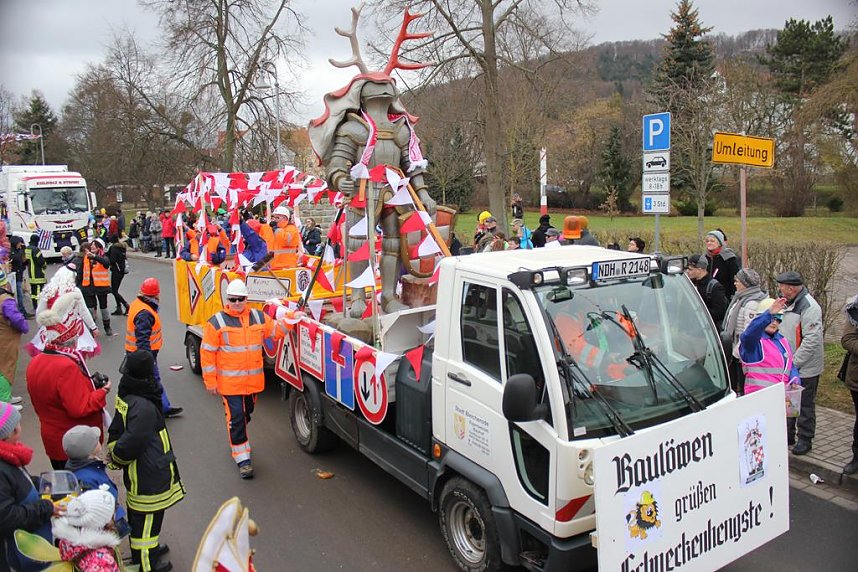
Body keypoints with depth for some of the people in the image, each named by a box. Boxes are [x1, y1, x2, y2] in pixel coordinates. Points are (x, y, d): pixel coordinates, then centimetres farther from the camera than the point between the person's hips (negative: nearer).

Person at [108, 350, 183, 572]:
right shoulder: (144, 407, -30)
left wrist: (115, 454, 11)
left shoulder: (125, 397, -1)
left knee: (139, 515, 27)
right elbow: (129, 444, -26)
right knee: (147, 519, 8)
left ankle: (148, 548, 47)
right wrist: (117, 457, -7)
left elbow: (116, 431, 10)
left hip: (136, 473, 10)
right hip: (149, 477, -10)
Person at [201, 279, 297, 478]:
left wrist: (292, 317, 1)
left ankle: (238, 441, 44)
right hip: (229, 383, -4)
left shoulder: (259, 317, 5)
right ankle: (242, 458, 5)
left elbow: (276, 330, 17)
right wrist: (210, 382, -7)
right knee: (236, 417, -5)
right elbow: (207, 353, -6)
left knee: (246, 414, 19)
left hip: (253, 381, 5)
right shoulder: (216, 322, -8)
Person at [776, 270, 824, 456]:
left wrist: (794, 362, -22)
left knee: (805, 405, 6)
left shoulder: (809, 307, -20)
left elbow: (811, 340, -25)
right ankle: (788, 434, 32)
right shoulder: (788, 303, 8)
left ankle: (805, 439, 18)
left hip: (805, 368, -9)